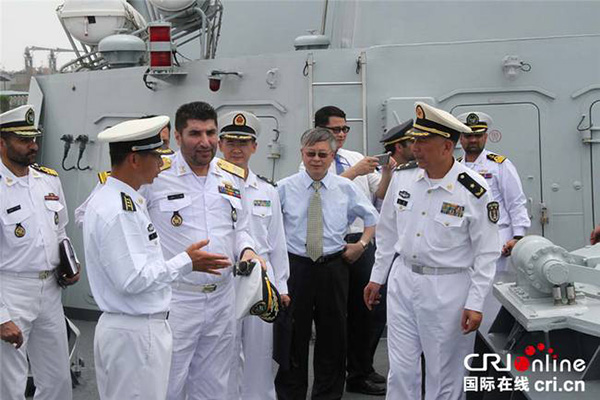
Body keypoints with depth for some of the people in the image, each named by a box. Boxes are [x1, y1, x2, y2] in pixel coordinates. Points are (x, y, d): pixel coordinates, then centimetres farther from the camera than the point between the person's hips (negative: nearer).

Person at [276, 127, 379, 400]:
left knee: (333, 337, 10)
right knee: (293, 336, 6)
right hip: (295, 267, -1)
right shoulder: (285, 188, -1)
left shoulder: (346, 188, 2)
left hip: (333, 267, 1)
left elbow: (372, 217, 14)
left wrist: (362, 243, 3)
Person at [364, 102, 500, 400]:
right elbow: (387, 232, 9)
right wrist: (377, 278, 13)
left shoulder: (475, 191, -14)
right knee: (401, 369, 11)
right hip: (402, 280, 4)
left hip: (448, 287, -4)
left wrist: (475, 303, -10)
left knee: (444, 375, 10)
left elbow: (486, 252, -8)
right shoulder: (403, 177, -2)